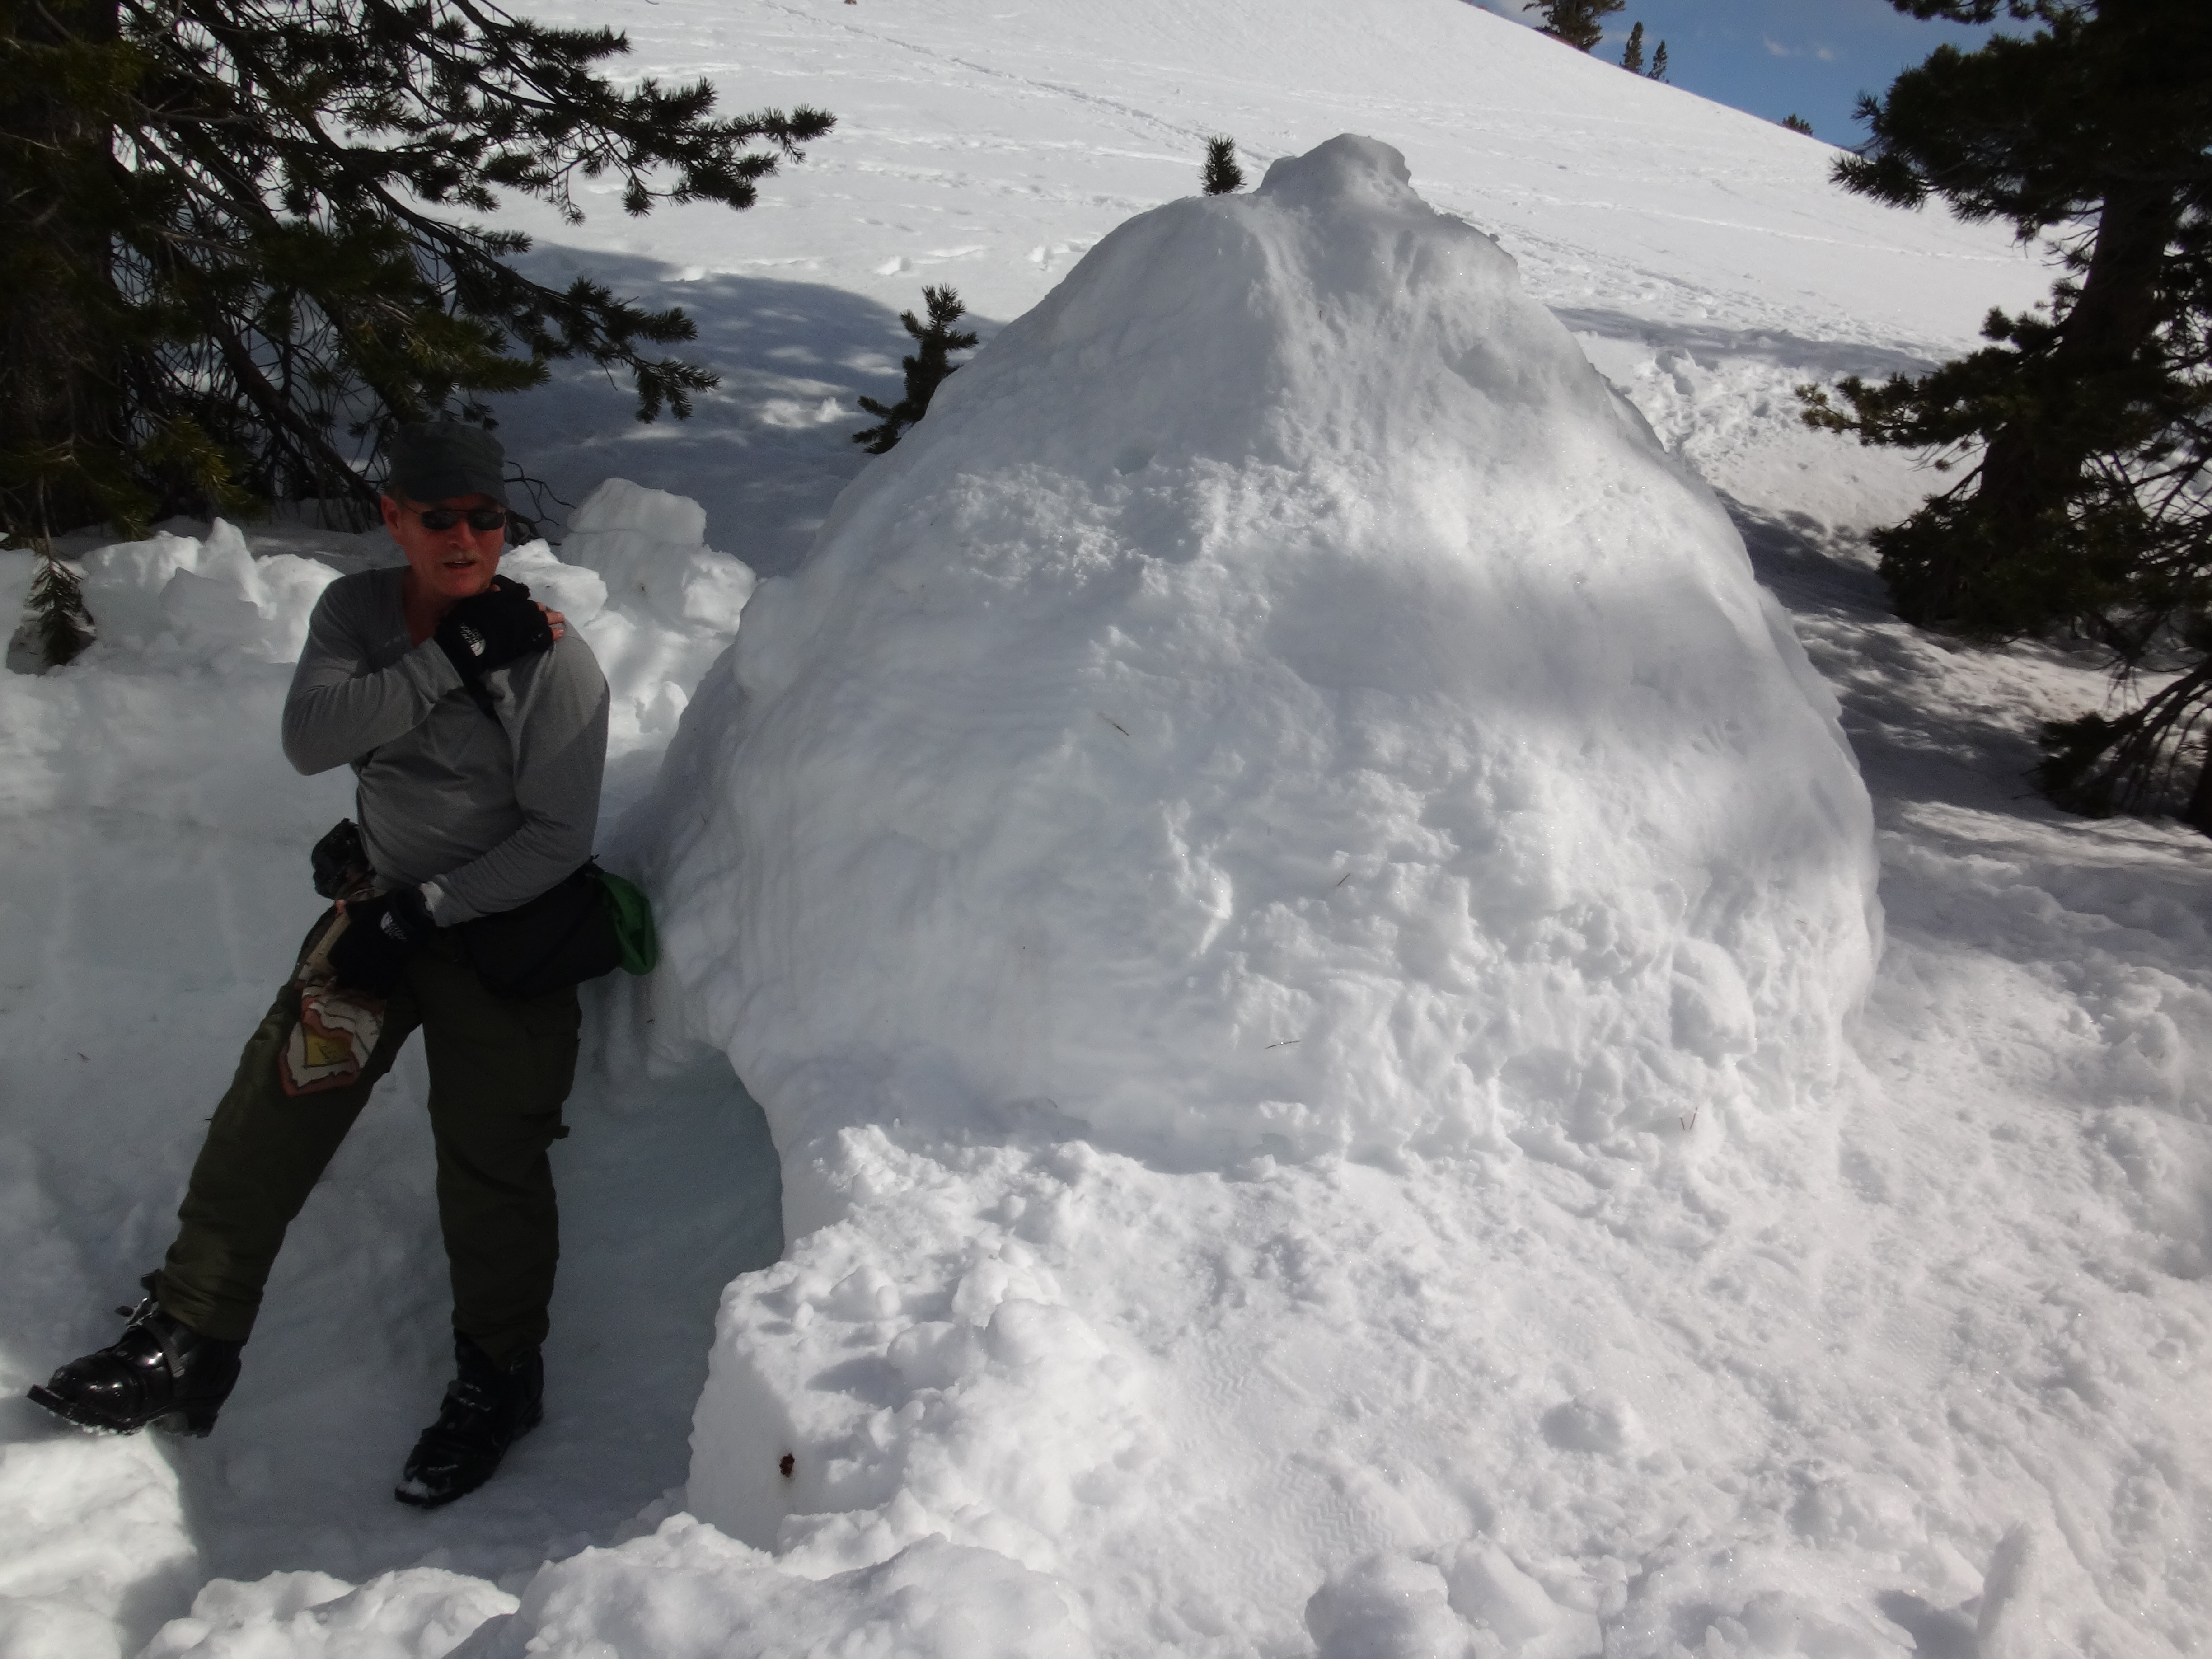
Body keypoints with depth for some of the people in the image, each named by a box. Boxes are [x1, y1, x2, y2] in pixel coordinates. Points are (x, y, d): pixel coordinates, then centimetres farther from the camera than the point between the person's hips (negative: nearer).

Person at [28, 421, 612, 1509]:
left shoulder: (551, 659, -16)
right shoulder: (355, 611, 1)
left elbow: (558, 840, -15)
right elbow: (308, 739, -16)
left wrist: (426, 912, -19)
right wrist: (451, 661, -24)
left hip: (505, 927, -5)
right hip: (382, 903, 5)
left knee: (488, 1152, -8)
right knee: (271, 1106, 1)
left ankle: (497, 1378, 10)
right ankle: (187, 1347, 14)